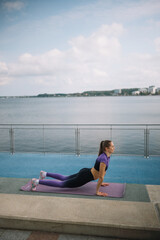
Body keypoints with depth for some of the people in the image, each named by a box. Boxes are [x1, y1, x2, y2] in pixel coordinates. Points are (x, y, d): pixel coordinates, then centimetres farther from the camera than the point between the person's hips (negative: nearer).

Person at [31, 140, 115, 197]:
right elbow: (101, 177, -26)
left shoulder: (107, 156, 2)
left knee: (64, 178, 27)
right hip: (84, 177, -9)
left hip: (85, 172, 9)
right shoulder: (103, 159, -29)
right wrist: (97, 192, -19)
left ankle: (45, 174, 36)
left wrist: (100, 183, 21)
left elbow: (102, 171, 17)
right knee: (61, 184, 0)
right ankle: (37, 181, 3)